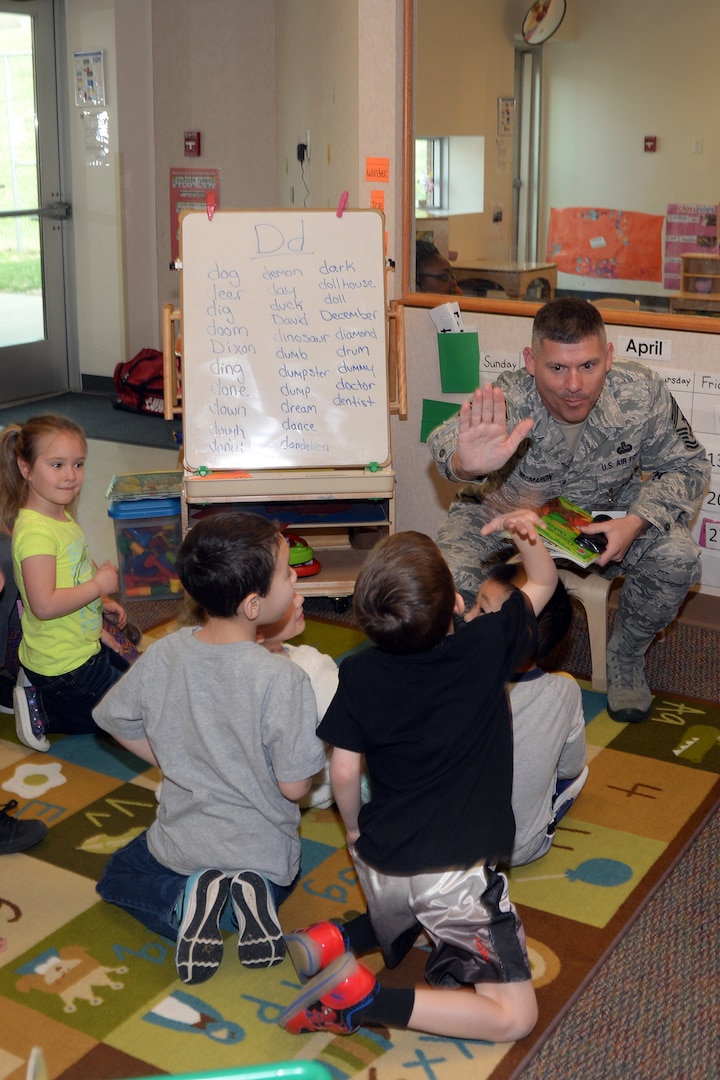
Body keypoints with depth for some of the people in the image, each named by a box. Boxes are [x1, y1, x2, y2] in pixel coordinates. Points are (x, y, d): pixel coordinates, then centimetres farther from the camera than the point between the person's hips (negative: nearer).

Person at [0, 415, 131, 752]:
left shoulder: (62, 517, 4)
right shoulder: (36, 532, -27)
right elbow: (44, 605, -34)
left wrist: (102, 603, 10)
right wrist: (98, 586, -24)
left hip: (86, 647, 9)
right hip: (64, 666, -9)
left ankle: (39, 691, 18)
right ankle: (42, 710, 4)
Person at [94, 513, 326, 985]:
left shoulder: (163, 654, -16)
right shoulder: (283, 680, -29)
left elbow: (119, 723, 2)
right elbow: (294, 786, -21)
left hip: (181, 843, 1)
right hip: (262, 851, -1)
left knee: (117, 878, 32)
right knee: (280, 876, 37)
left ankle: (187, 901, 0)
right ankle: (253, 896, 1)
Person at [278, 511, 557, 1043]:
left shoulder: (357, 674, -7)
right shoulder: (487, 646, -10)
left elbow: (344, 770, -3)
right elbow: (544, 582, 7)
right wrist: (527, 531, -6)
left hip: (381, 864, 5)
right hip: (458, 874, -4)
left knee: (398, 923, 38)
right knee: (514, 1017, 3)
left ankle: (338, 937, 8)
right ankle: (366, 999, -12)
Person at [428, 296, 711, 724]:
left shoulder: (643, 393, -27)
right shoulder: (508, 401, -36)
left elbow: (687, 467, -12)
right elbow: (449, 440, -58)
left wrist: (636, 522, -30)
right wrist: (468, 463, -84)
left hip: (603, 510, 2)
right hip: (505, 511, -2)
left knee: (677, 557, -23)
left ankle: (626, 658, 7)